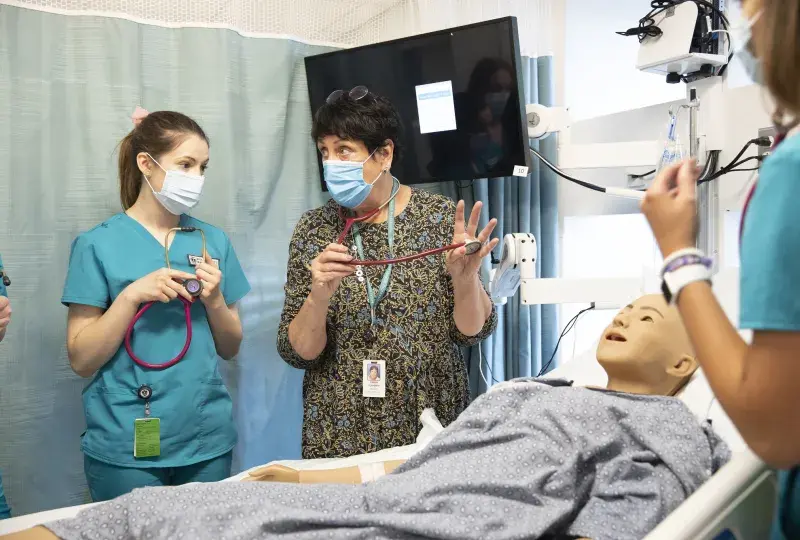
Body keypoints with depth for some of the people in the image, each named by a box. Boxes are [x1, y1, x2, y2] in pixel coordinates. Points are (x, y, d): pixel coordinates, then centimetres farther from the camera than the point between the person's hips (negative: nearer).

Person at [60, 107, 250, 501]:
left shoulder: (213, 241, 3)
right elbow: (81, 360, -7)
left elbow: (230, 348, 8)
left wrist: (215, 300, -11)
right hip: (125, 446, -3)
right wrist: (132, 295, -20)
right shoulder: (99, 245, -6)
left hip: (207, 439, 4)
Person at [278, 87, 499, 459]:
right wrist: (318, 297, -24)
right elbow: (298, 354, -5)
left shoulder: (441, 217, -7)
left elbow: (473, 331, -5)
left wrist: (466, 278, -24)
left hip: (432, 428, 0)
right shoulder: (314, 230, -4)